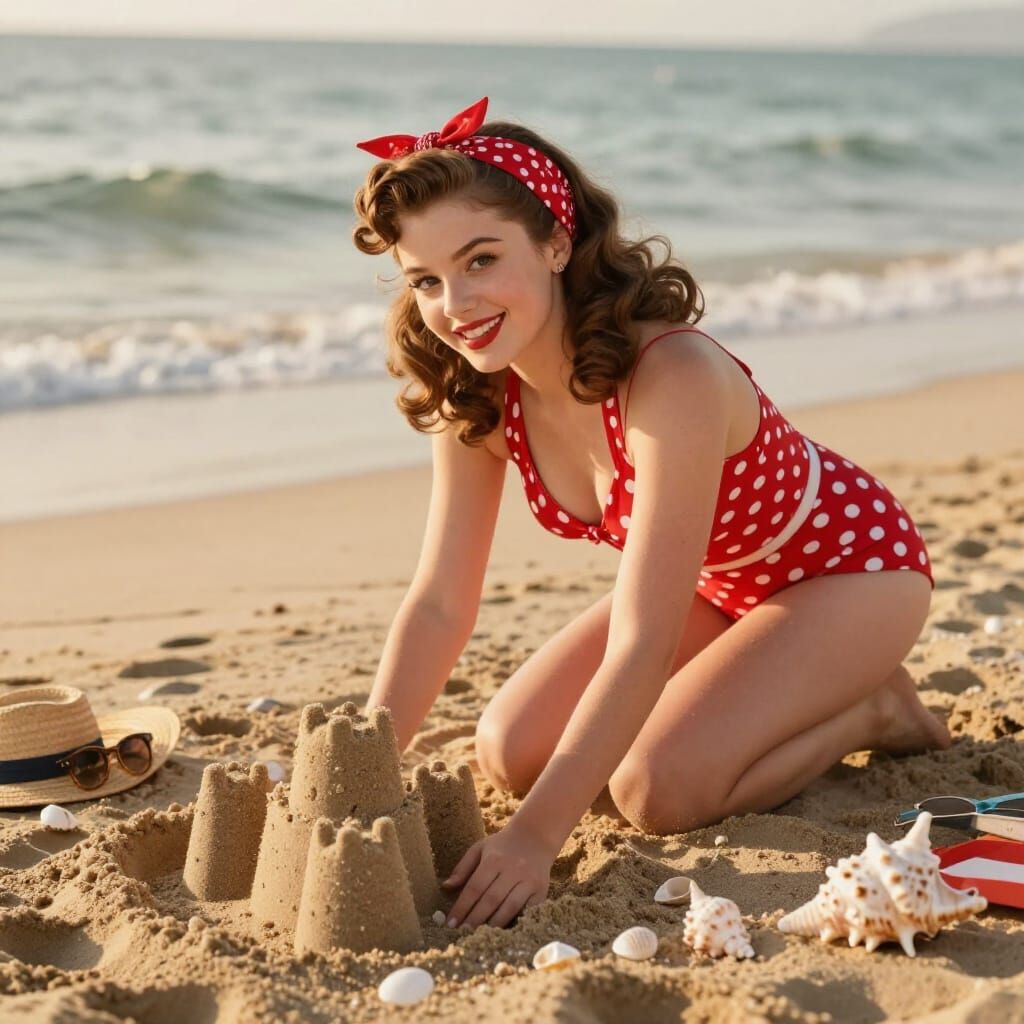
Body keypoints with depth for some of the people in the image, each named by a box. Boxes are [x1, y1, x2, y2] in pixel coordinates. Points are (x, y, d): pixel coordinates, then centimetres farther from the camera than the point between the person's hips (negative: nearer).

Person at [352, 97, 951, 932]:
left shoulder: (671, 380, -39)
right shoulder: (477, 397, -16)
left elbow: (641, 648, -40)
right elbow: (440, 604, -13)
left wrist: (535, 836, -43)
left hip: (851, 565, -7)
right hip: (714, 582, 7)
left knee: (660, 786, -24)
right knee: (510, 754, -4)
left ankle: (872, 710, 3)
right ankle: (784, 693, 15)